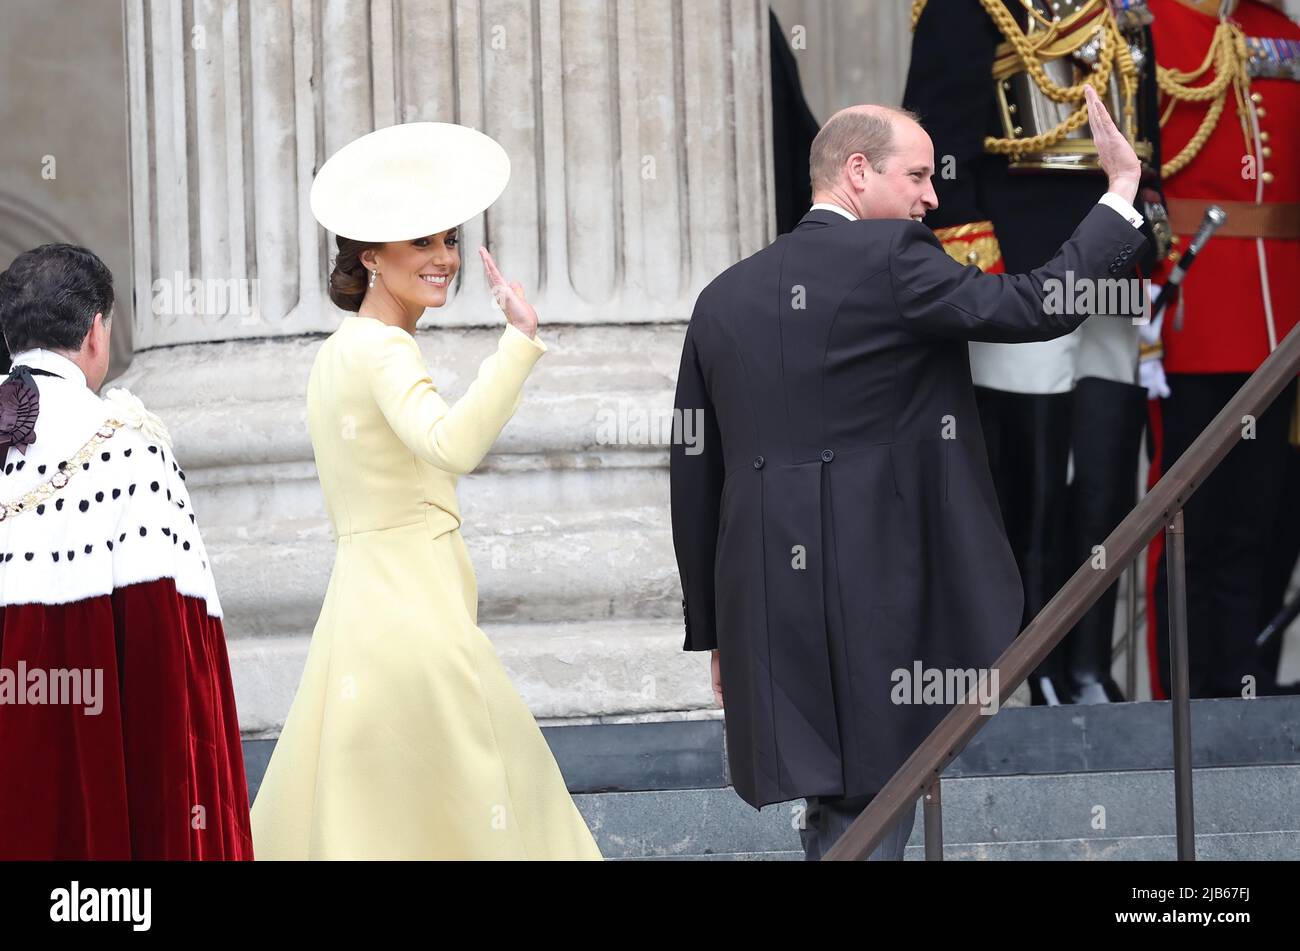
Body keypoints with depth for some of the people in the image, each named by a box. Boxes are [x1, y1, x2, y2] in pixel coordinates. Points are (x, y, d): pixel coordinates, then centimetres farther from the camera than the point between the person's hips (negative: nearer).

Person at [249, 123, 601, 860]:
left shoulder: (341, 352, 16)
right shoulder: (382, 349, -13)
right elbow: (454, 446, -33)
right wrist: (521, 339, -38)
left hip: (361, 606, 9)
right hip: (415, 616, -9)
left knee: (360, 817, 10)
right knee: (467, 820, -6)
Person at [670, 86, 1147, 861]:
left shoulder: (726, 296, 13)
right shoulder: (889, 260, -8)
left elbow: (695, 477, 15)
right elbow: (1039, 307, -13)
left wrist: (714, 629, 20)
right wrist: (1123, 189, -1)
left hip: (765, 616, 7)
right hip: (872, 598, -7)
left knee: (840, 815, 14)